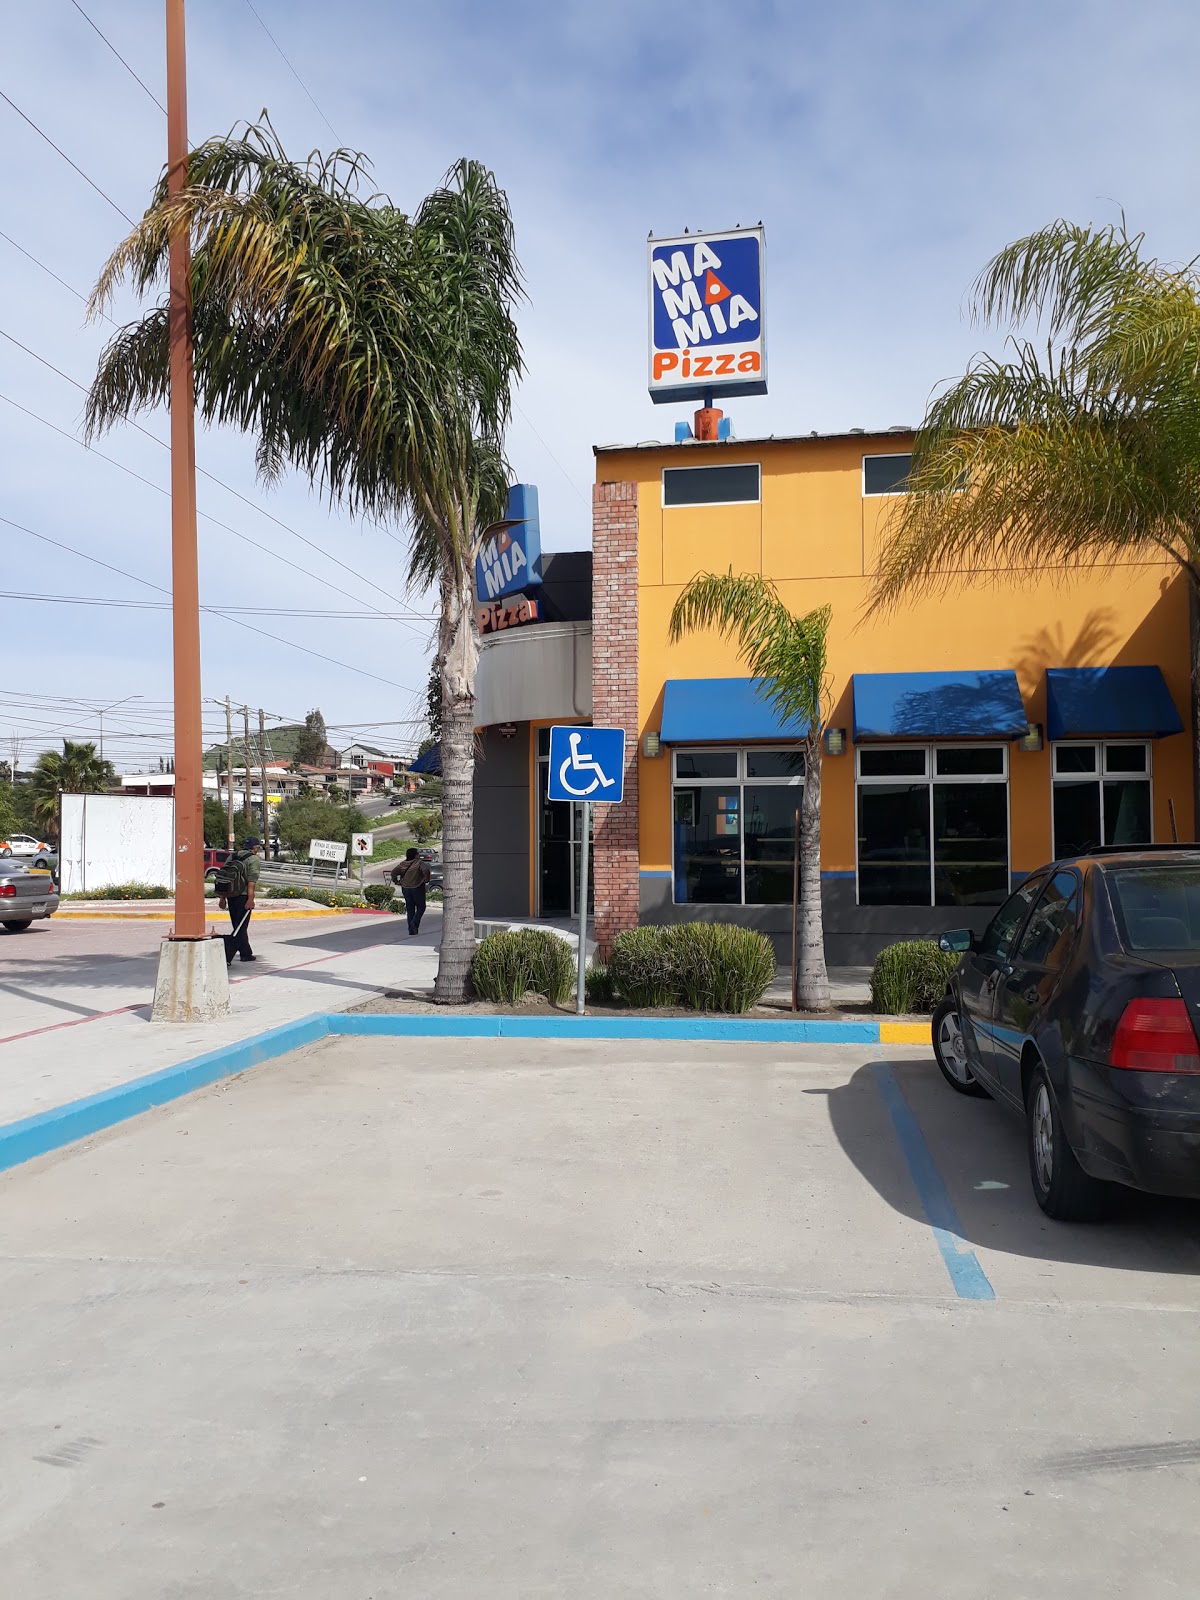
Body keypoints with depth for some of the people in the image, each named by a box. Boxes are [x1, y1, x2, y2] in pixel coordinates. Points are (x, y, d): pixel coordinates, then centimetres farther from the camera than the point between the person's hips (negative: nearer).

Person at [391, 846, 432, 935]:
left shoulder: (403, 864, 4)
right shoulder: (419, 863, -11)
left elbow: (394, 872, -1)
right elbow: (426, 870, -27)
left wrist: (397, 882, 5)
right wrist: (426, 880, -13)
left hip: (406, 888, 5)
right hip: (417, 888, -5)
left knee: (410, 909, 11)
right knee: (421, 907, 8)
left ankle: (411, 929, 8)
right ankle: (415, 923, -13)